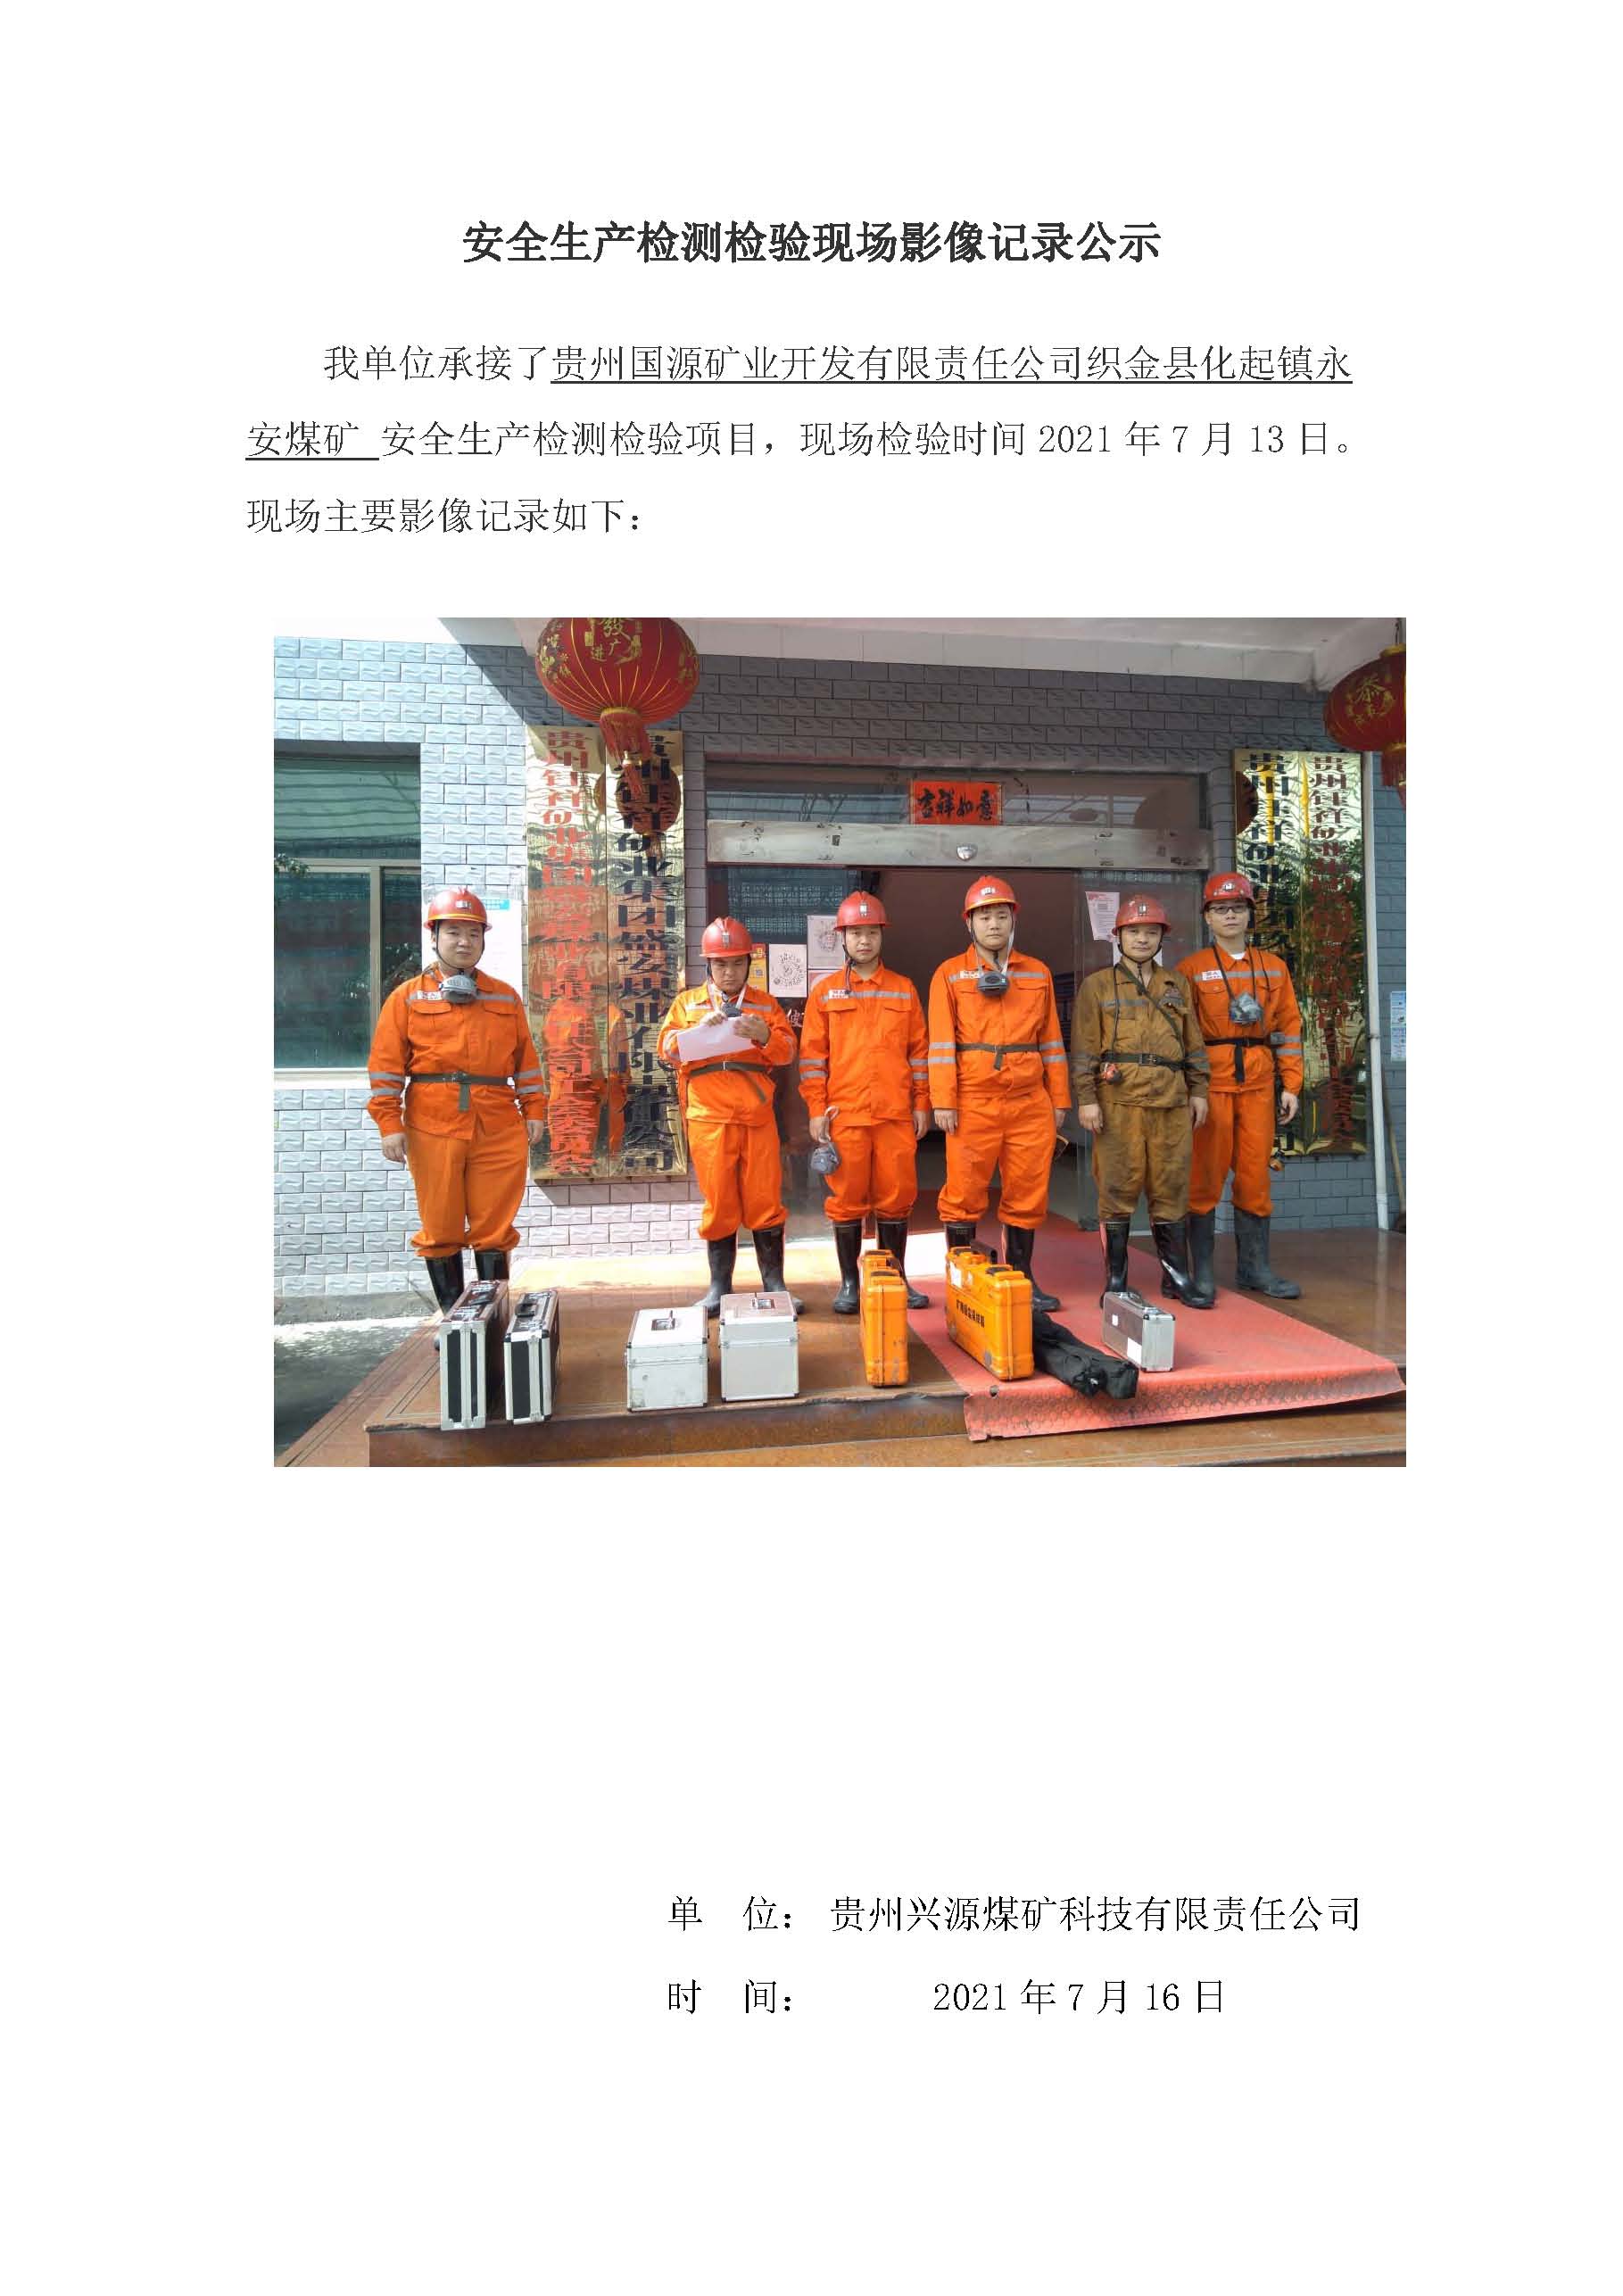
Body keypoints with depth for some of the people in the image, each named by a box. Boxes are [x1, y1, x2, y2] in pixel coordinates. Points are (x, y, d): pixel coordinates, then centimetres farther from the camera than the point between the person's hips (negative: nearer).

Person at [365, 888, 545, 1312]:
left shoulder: (505, 997, 14)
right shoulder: (409, 997, 7)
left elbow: (525, 1057, 14)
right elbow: (386, 1064, 3)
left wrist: (534, 1110, 6)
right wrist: (390, 1123, -5)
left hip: (499, 1128, 2)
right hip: (433, 1128, -1)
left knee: (494, 1228, 5)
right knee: (440, 1228, 5)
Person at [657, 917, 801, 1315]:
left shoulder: (765, 1004, 16)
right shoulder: (687, 1002, 14)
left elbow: (787, 1050, 7)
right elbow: (667, 1050, 4)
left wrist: (764, 1035, -14)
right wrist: (702, 1028, -11)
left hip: (757, 1115, 1)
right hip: (708, 1115, -1)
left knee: (765, 1199, 0)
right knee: (719, 1201, 1)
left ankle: (774, 1283, 9)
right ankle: (719, 1286, 12)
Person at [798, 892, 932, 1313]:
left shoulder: (904, 990, 11)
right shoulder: (825, 992, 7)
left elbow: (918, 1050, 11)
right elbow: (813, 1055, 4)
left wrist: (922, 1104, 6)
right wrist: (816, 1110, -3)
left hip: (897, 1115, 1)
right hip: (844, 1115, -1)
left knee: (896, 1197, 5)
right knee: (847, 1199, 3)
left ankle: (897, 1278, 18)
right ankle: (849, 1282, 14)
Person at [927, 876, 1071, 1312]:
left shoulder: (1038, 973, 14)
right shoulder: (950, 974, 5)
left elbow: (1051, 1039, 14)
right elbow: (941, 1042, -2)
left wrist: (1059, 1098, 11)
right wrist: (943, 1101, -9)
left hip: (1031, 1103, 3)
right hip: (973, 1103, -3)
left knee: (1028, 1194, 6)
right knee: (964, 1193, 1)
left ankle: (1020, 1279, 19)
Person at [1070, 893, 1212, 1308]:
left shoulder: (1178, 985, 17)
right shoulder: (1097, 986, 5)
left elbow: (1193, 1042, 19)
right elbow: (1084, 1048, -1)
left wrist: (1198, 1090, 12)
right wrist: (1086, 1098, -8)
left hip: (1171, 1102, 4)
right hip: (1119, 1102, -3)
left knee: (1172, 1188, 6)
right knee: (1118, 1188, 0)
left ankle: (1176, 1276, 17)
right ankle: (1115, 1280, 9)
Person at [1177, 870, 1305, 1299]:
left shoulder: (1274, 966, 12)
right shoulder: (1191, 968, 2)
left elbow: (1288, 1026, 12)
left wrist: (1291, 1084, 6)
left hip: (1258, 1083, 3)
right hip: (1210, 1082, -3)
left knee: (1255, 1175, 7)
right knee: (1205, 1173, -1)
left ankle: (1254, 1267, 17)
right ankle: (1202, 1271, 8)